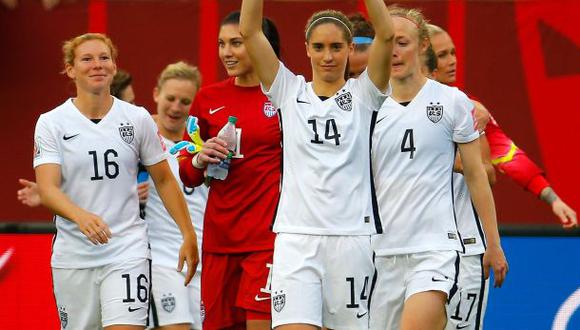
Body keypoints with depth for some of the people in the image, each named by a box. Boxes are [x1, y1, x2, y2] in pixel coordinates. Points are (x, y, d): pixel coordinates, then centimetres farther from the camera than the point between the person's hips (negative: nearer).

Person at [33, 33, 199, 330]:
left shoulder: (138, 119, 4)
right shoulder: (51, 123, -1)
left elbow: (164, 180, 13)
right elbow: (47, 189, -12)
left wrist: (188, 235, 9)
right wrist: (81, 216, -31)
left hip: (128, 250, 0)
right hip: (73, 257, 0)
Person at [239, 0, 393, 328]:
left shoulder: (363, 94, 6)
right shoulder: (289, 91, 10)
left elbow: (386, 34, -9)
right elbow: (250, 32, 0)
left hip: (352, 236, 0)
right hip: (296, 236, 0)